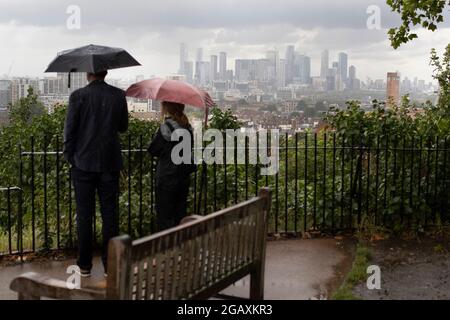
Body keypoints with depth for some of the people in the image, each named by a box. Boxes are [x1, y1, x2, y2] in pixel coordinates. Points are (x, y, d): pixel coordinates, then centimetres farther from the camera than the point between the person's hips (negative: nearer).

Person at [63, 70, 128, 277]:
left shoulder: (78, 96, -8)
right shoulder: (118, 95, -1)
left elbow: (70, 130, -6)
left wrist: (69, 157, 6)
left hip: (83, 164, -2)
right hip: (110, 164, 2)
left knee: (84, 215, 6)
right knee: (110, 215, 8)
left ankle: (84, 265, 13)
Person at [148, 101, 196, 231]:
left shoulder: (166, 127, -16)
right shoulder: (187, 127, 4)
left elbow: (152, 150, -8)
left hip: (166, 179, -7)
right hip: (184, 177, 7)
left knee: (165, 217, 1)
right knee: (180, 215, 15)